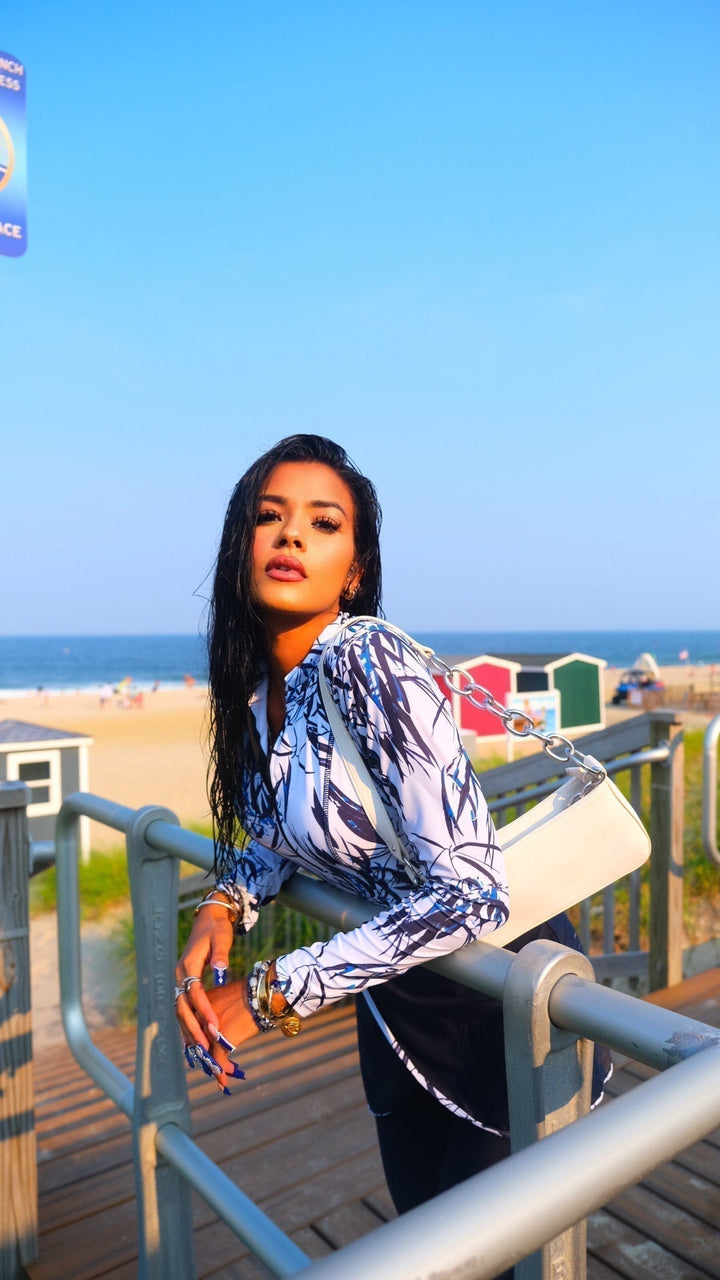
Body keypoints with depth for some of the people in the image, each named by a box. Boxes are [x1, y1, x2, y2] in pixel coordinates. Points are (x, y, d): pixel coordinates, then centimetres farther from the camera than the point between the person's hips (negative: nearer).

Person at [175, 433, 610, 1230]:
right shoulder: (254, 687, -4)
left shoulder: (367, 665, -28)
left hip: (500, 999, -6)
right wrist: (223, 907, -8)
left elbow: (468, 891, -31)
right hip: (397, 999, 7)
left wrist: (270, 992, -26)